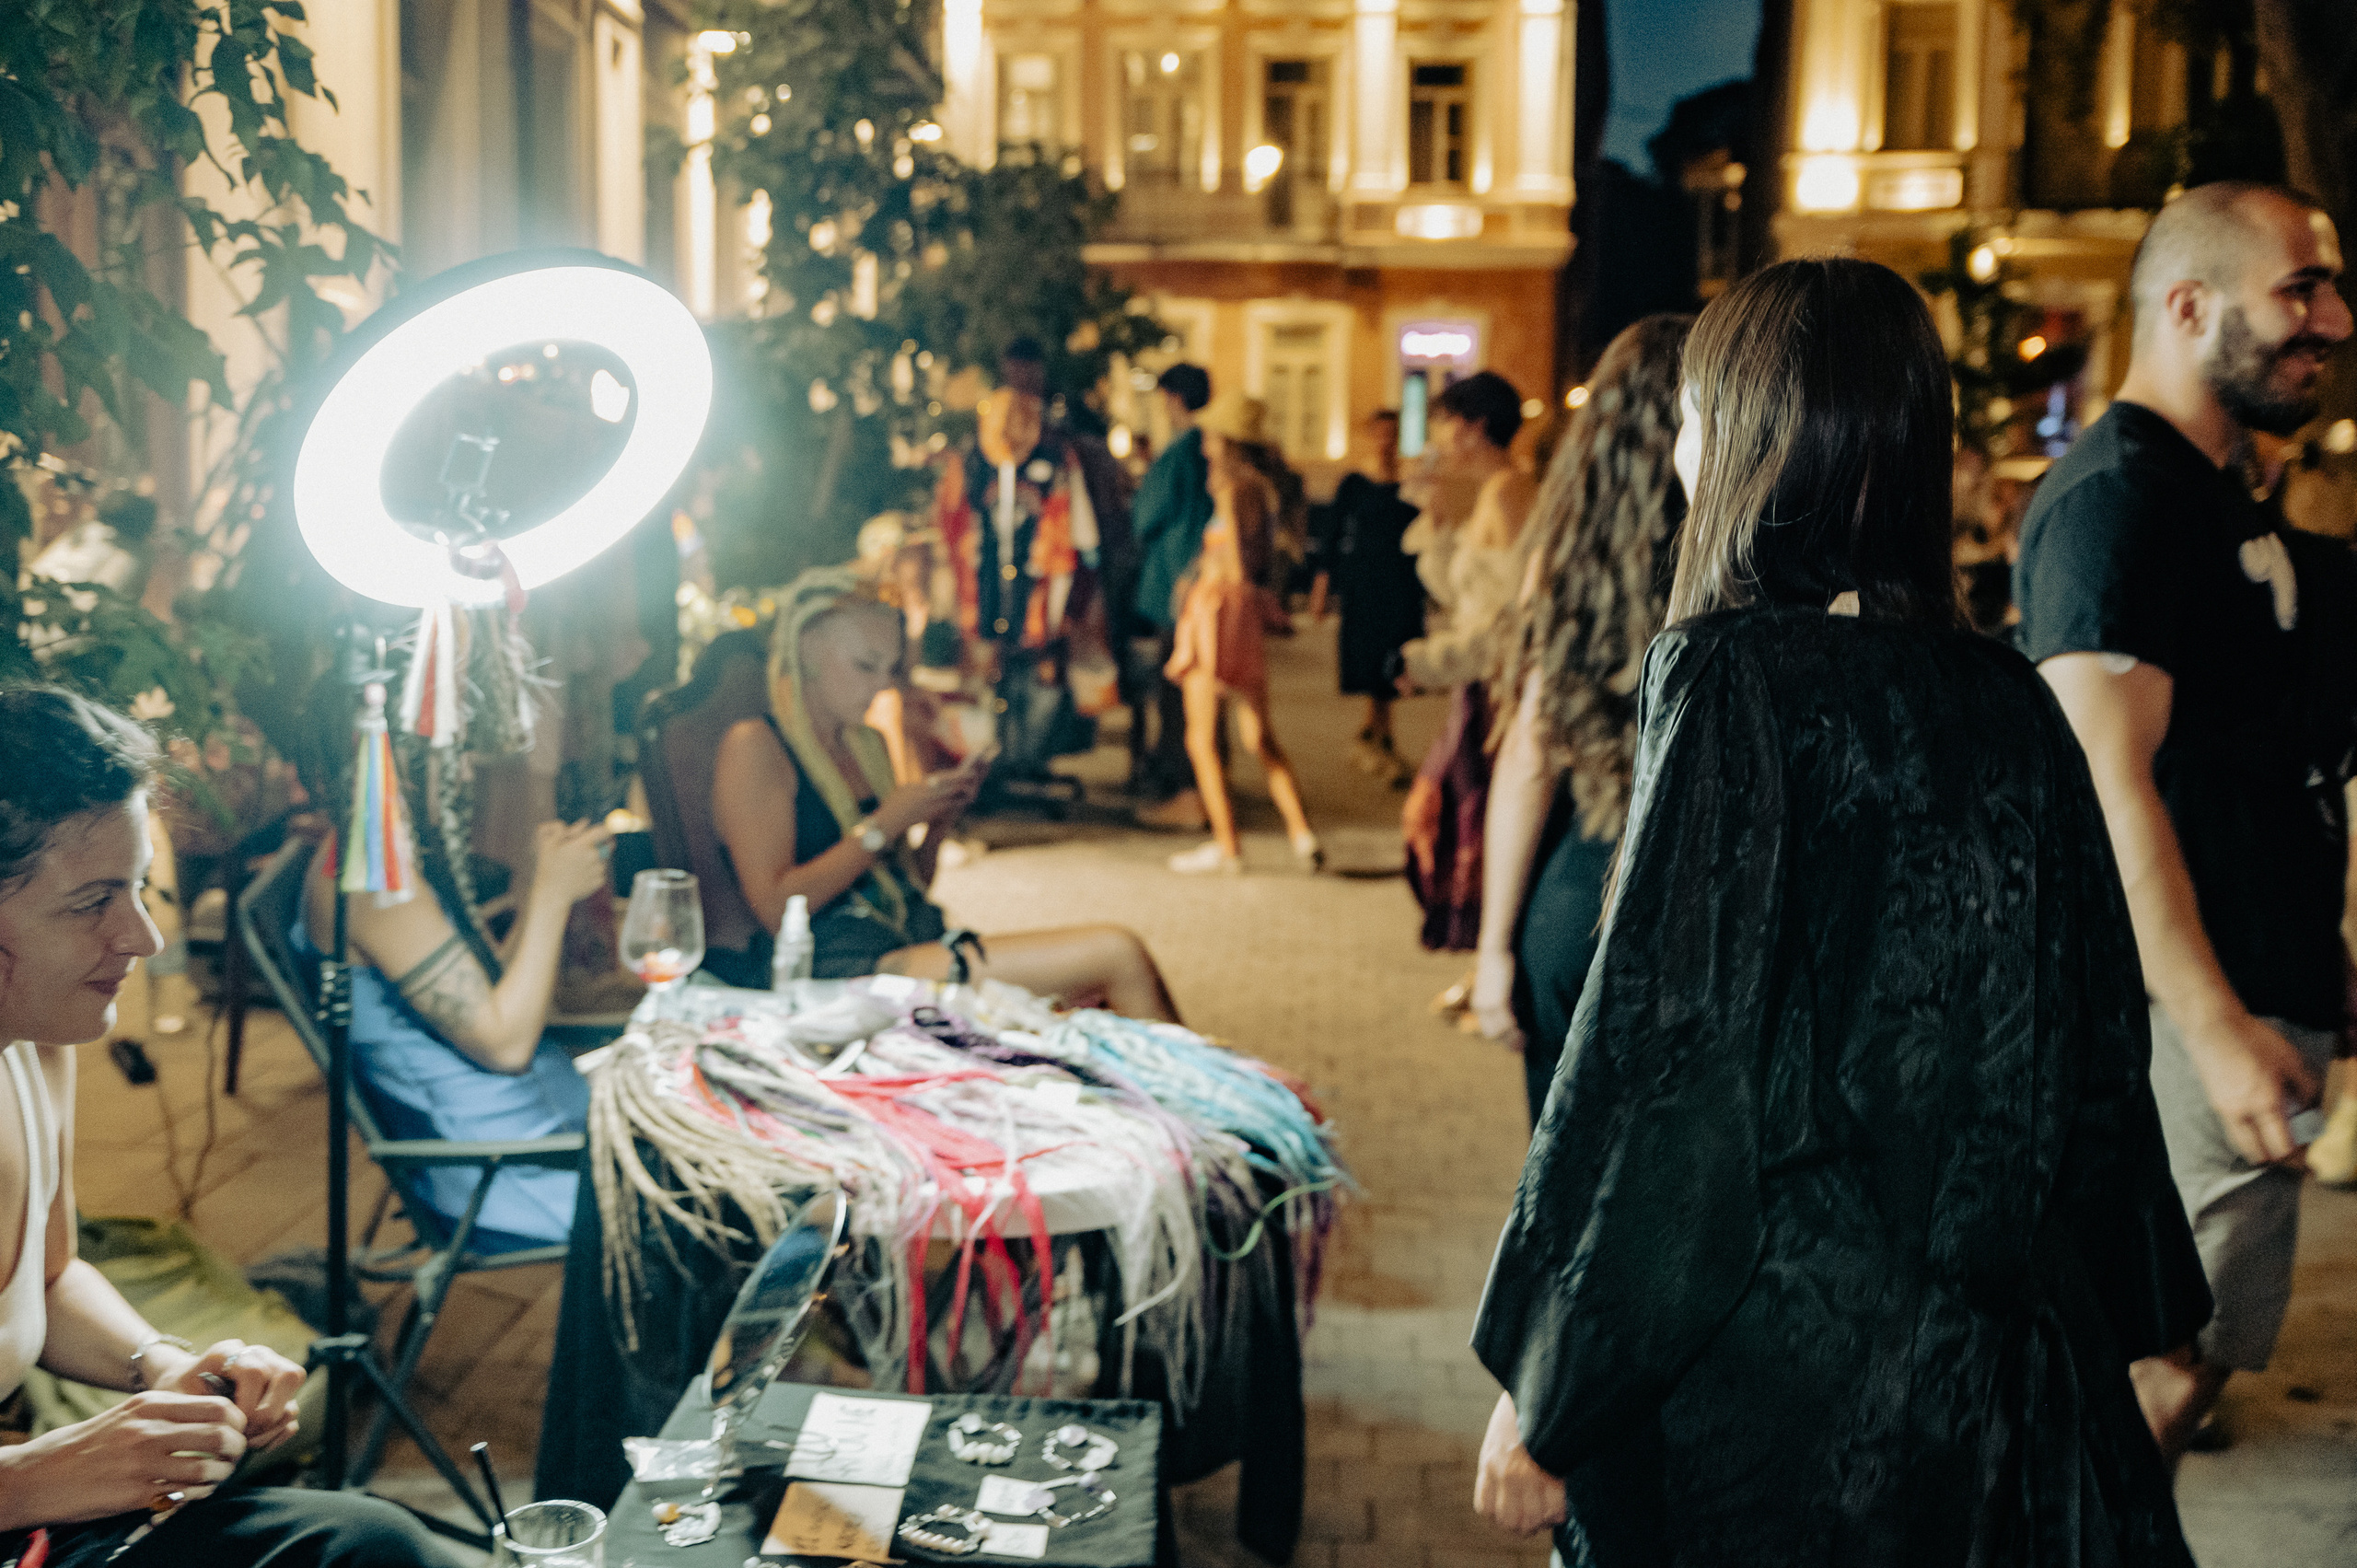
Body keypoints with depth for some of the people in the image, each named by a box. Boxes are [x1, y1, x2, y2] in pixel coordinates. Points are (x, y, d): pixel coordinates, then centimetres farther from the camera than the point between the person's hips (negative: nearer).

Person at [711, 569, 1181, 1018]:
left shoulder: (868, 745, 21)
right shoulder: (753, 747, -3)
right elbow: (776, 910, -13)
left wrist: (938, 822, 6)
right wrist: (884, 824, -10)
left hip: (913, 947, 8)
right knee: (1118, 955, -20)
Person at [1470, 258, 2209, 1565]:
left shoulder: (1735, 677, -14)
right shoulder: (2011, 700, 3)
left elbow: (1662, 1059, -17)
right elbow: (2098, 1045, 9)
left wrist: (1542, 1392, -11)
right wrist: (2105, 1334, 20)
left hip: (1781, 1357, -6)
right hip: (2003, 1361, 6)